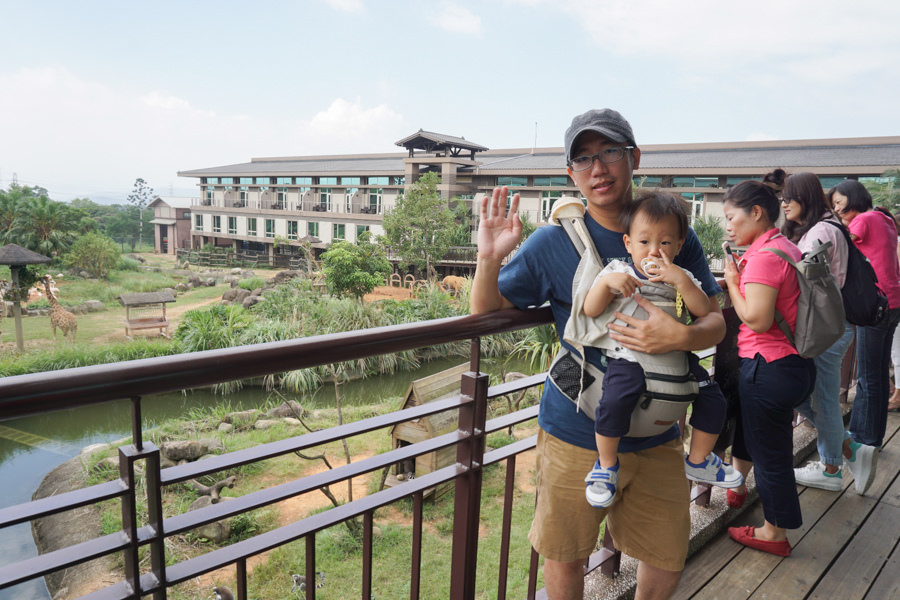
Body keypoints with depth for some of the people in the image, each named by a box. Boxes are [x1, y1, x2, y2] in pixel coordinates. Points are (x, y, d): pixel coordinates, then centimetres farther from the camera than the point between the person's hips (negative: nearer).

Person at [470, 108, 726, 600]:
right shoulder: (553, 243, -7)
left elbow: (716, 321, 0)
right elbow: (485, 309, -4)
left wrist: (681, 336, -23)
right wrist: (489, 258, -24)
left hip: (655, 435, 2)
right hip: (576, 432, -2)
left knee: (668, 557, 17)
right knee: (564, 556, 13)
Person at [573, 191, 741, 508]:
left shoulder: (682, 278, 9)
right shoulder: (617, 272, 0)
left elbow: (703, 311, -7)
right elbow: (589, 310, -9)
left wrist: (682, 280, -19)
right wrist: (606, 282, -24)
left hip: (675, 357, 5)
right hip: (629, 359, -4)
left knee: (712, 396, 1)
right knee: (614, 401, -29)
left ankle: (698, 460, 26)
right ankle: (606, 465, -4)